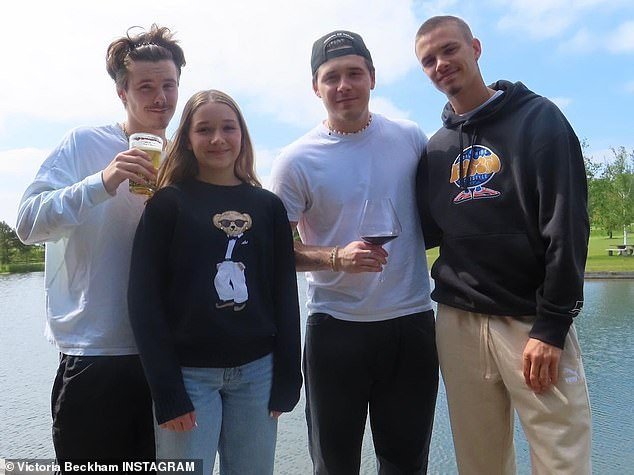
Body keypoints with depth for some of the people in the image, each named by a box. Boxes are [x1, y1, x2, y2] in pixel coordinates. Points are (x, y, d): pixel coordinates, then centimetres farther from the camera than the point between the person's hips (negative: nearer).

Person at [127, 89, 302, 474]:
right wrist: (167, 391, -10)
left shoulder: (268, 206, 6)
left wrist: (287, 379, 2)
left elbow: (285, 297, 6)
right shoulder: (167, 204, -2)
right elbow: (145, 300, -5)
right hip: (189, 373, -2)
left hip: (256, 371, 3)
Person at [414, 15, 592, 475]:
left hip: (533, 321, -3)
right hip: (458, 322, 4)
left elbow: (567, 227, -8)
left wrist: (552, 325, -13)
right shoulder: (436, 148, 13)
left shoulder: (538, 118, -1)